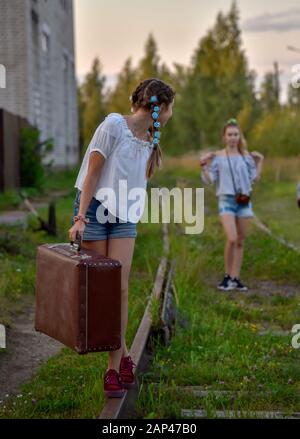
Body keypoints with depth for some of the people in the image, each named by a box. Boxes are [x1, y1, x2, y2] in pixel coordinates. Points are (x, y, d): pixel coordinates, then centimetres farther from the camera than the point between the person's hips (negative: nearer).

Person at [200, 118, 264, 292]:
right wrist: (204, 165, -13)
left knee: (240, 241, 5)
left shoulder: (246, 156, 8)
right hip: (226, 200, -3)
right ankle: (227, 276, 1)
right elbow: (209, 180, -1)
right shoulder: (217, 157, 0)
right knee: (232, 239, -17)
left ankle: (235, 278, 14)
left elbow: (254, 179, 10)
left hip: (244, 201, 4)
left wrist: (260, 162, 6)